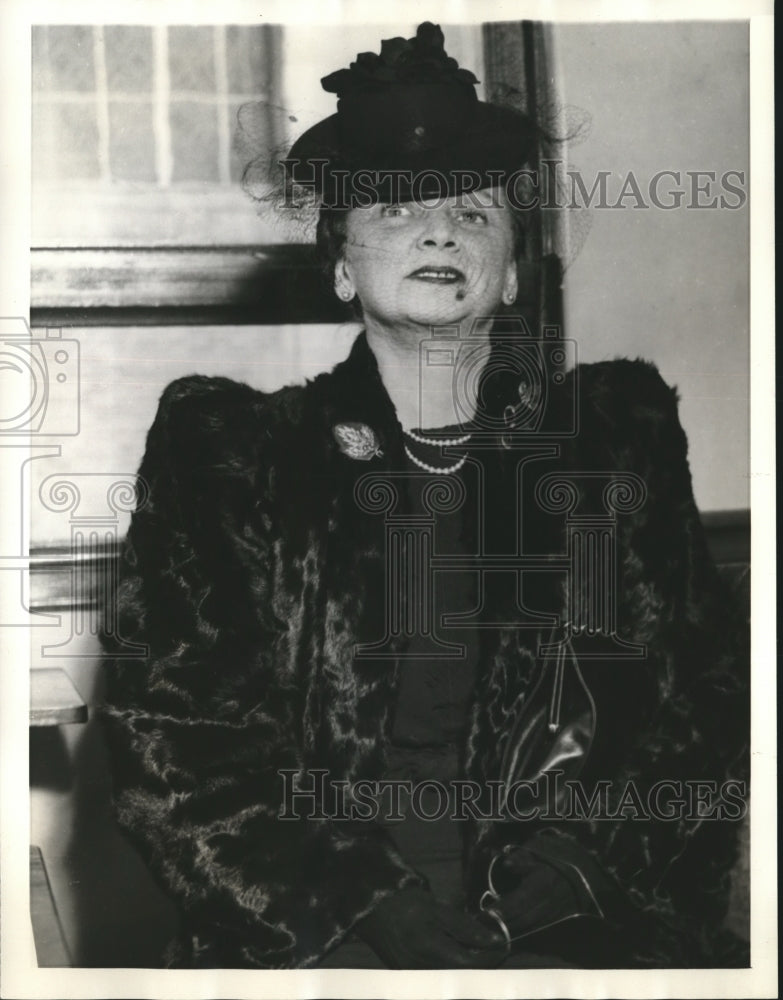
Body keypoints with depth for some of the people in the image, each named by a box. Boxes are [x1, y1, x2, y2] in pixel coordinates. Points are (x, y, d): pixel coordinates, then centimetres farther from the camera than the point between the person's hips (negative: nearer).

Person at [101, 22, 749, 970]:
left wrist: (576, 858, -5)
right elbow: (167, 736, 2)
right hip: (309, 939, -1)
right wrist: (361, 910, -9)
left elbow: (710, 701, 11)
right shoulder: (228, 452, 7)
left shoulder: (619, 439, 12)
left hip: (575, 926, 2)